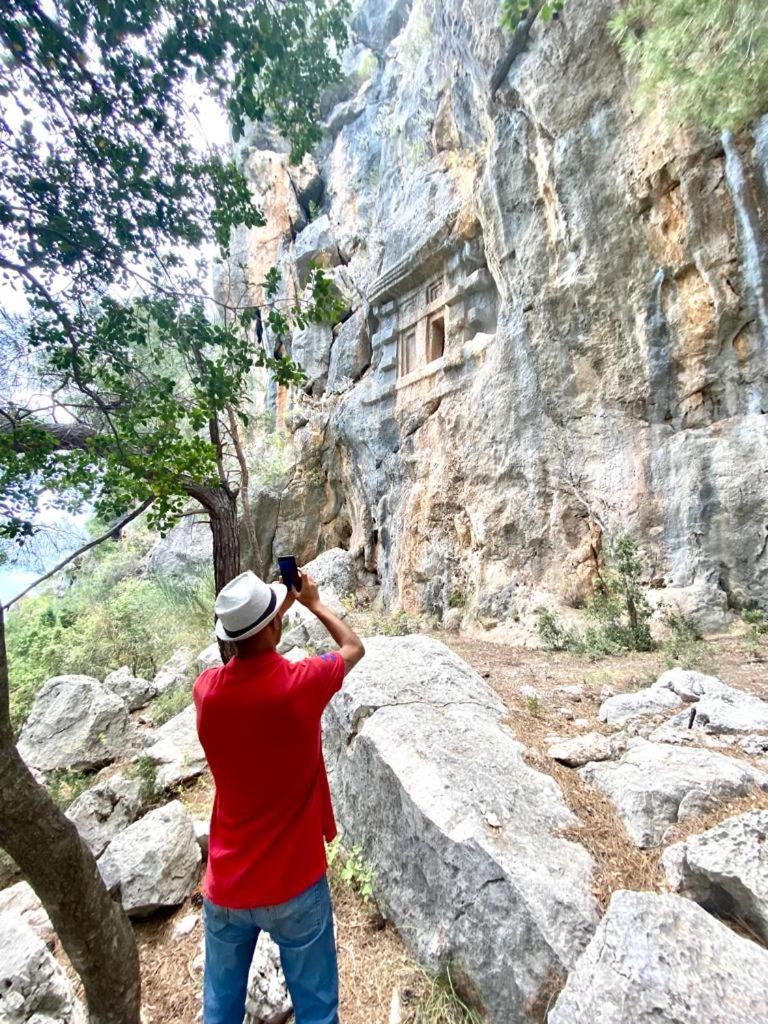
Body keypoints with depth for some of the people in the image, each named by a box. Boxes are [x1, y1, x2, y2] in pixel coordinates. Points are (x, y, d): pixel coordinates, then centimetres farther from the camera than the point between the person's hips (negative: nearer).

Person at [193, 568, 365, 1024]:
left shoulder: (207, 689, -15)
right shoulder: (302, 683, -25)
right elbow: (355, 647, -4)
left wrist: (280, 605, 12)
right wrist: (314, 602, 9)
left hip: (226, 887, 4)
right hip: (294, 886, -3)